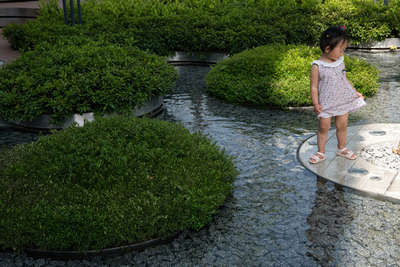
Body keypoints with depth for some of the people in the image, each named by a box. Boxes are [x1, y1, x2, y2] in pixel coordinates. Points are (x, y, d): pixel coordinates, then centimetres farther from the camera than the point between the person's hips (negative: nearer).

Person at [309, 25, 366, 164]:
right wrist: (315, 104, -19)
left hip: (343, 101, 5)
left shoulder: (340, 61, 3)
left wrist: (355, 92, 15)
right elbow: (314, 87, -12)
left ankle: (342, 148, 33)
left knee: (342, 126, 14)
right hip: (326, 104, -5)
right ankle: (321, 152, 17)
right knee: (323, 128, 3)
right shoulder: (317, 66, -14)